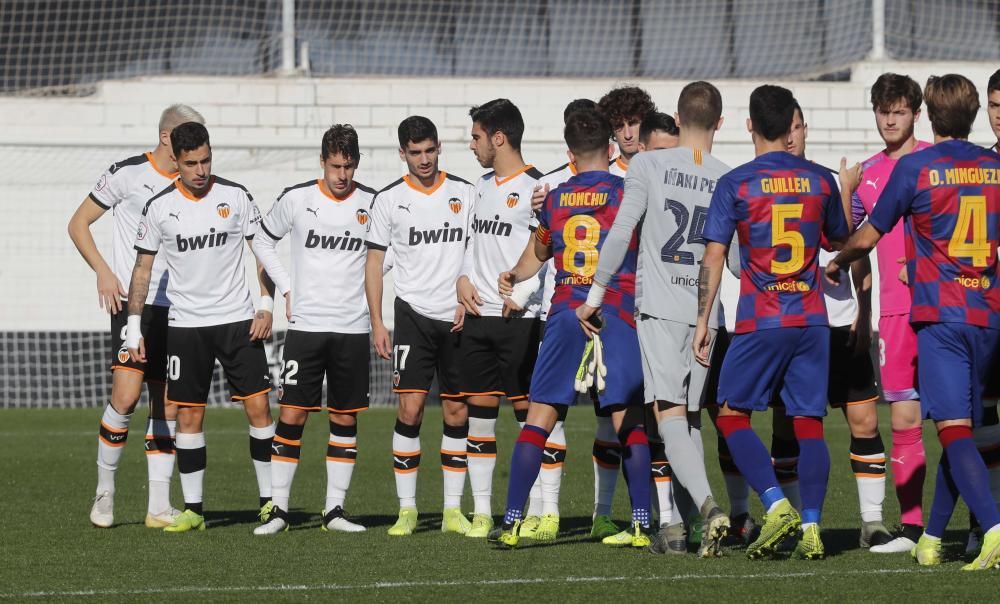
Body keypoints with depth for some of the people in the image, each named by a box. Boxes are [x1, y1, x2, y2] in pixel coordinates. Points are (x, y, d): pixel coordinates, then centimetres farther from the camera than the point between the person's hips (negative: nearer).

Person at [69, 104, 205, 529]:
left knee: (167, 405, 4)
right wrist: (103, 271, -10)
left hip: (178, 308, 5)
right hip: (132, 302, -5)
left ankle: (158, 506, 7)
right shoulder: (127, 174, -4)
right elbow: (78, 224, 2)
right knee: (126, 395, -16)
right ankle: (104, 490, 1)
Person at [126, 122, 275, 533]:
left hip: (238, 319, 0)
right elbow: (142, 269, 4)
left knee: (258, 406, -4)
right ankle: (192, 510, 6)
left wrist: (266, 306, -2)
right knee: (189, 416, 0)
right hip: (184, 325, 0)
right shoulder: (160, 207, -2)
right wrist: (134, 328, 0)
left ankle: (269, 501, 4)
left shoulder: (236, 197, -1)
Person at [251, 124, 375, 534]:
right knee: (291, 415, -6)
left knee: (345, 419, 4)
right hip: (305, 326, -1)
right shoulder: (297, 199, -2)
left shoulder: (372, 203, 0)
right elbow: (263, 241, 12)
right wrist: (286, 288, 4)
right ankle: (279, 508, -1)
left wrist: (368, 285, 2)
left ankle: (335, 509, 11)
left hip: (353, 328, 1)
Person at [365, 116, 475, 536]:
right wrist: (377, 322, -2)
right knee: (410, 408, -10)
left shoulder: (463, 193, 6)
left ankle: (453, 510, 9)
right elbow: (374, 261, 5)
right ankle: (406, 509, -4)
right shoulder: (389, 200, 3)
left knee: (457, 413, 3)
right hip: (414, 314, -2)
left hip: (458, 318, 2)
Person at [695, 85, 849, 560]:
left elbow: (713, 258, -6)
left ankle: (777, 506, -11)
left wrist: (703, 321, -1)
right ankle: (811, 528, 0)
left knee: (732, 415, 7)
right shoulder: (820, 180, 5)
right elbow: (840, 242, 21)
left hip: (760, 323, -3)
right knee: (809, 422, 6)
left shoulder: (735, 184, -4)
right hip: (812, 320, 3)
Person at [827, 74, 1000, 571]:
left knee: (953, 427, -12)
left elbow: (868, 237, 5)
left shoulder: (914, 167, -3)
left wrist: (836, 263, 26)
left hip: (940, 315, -5)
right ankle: (931, 540, 21)